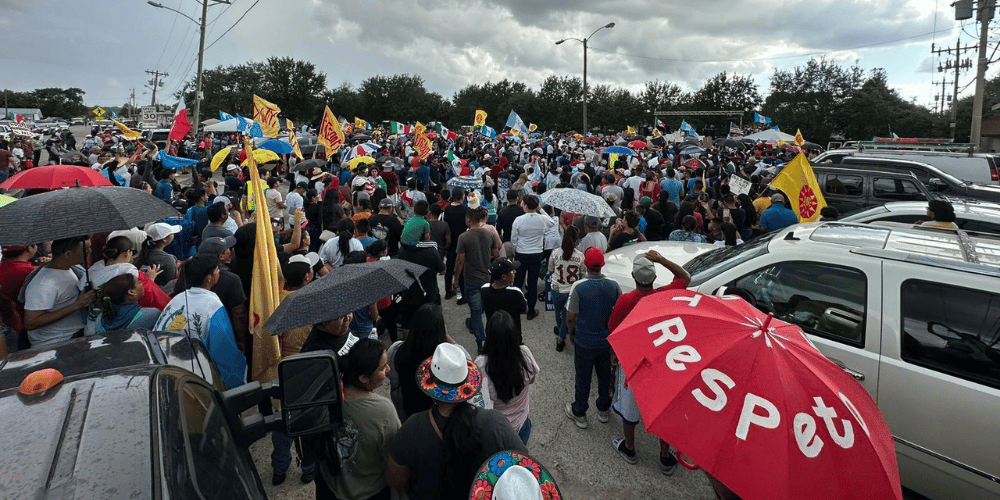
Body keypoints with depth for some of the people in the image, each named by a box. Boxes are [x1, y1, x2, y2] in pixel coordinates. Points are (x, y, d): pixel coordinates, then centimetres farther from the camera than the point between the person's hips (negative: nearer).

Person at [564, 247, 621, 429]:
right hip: (607, 341, 3)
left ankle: (579, 414, 30)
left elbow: (570, 317, -16)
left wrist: (571, 331, 5)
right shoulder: (614, 287, -12)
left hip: (585, 342, -3)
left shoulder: (579, 287, -22)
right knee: (605, 376, 21)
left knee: (583, 378, 14)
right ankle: (604, 411, 39)